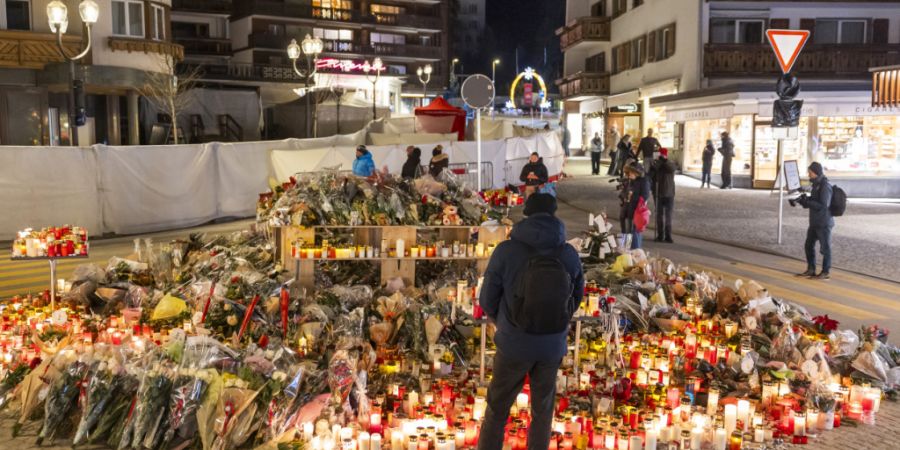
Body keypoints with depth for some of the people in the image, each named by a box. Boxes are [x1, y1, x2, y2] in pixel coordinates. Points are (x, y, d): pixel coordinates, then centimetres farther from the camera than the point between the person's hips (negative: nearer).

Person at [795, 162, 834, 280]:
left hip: (824, 223, -9)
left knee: (825, 248, 1)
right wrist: (803, 200, 1)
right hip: (814, 222, 9)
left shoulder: (825, 186, -16)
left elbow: (823, 205, -23)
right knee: (809, 246, 13)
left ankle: (826, 272, 10)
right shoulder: (816, 185, 11)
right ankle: (811, 270, 22)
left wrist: (806, 202, -24)